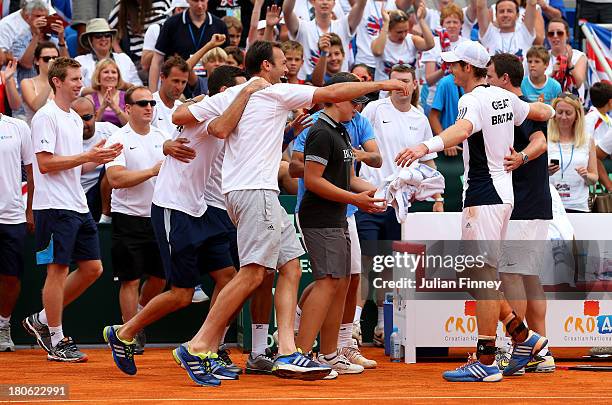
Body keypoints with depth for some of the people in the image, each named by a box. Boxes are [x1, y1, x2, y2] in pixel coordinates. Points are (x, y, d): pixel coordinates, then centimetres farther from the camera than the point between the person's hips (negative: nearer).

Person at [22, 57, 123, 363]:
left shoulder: (76, 119, 18)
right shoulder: (46, 117, -10)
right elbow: (45, 163, -18)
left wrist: (97, 157, 6)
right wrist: (87, 157, -19)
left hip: (78, 206, 9)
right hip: (55, 207, -9)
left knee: (92, 268, 7)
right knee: (58, 269, -4)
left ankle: (42, 320, 18)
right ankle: (56, 341, 3)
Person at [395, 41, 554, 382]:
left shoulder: (475, 101, -15)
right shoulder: (505, 98, 12)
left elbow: (463, 128, -38)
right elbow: (545, 113, 25)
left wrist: (426, 147, -55)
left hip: (483, 197, -10)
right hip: (503, 192, 10)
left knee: (483, 274, -9)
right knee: (477, 273, 16)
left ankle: (486, 362, -9)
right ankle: (524, 337, 16)